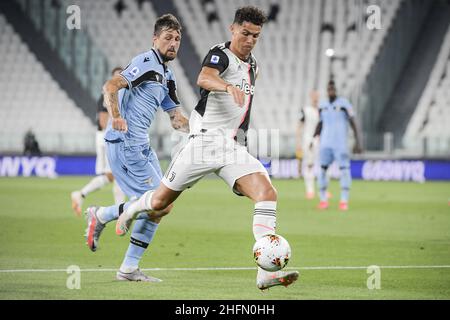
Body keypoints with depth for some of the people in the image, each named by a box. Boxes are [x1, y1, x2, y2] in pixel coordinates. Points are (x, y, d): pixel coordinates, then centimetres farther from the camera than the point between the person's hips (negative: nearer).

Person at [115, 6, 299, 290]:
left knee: (267, 194, -20)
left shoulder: (252, 65, 16)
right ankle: (130, 211, 44)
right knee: (161, 203, 6)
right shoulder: (220, 55, -9)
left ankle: (267, 271, -29)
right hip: (205, 142, -5)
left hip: (234, 149, 6)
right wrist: (228, 86, -53)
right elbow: (204, 79, -33)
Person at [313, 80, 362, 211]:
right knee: (322, 169, -2)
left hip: (340, 144, -4)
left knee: (344, 169, -7)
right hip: (325, 144, 4)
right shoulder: (323, 105, 9)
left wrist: (357, 142, -15)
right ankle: (323, 199, 6)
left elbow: (353, 123, -8)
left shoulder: (344, 104, -6)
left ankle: (344, 201, -3)